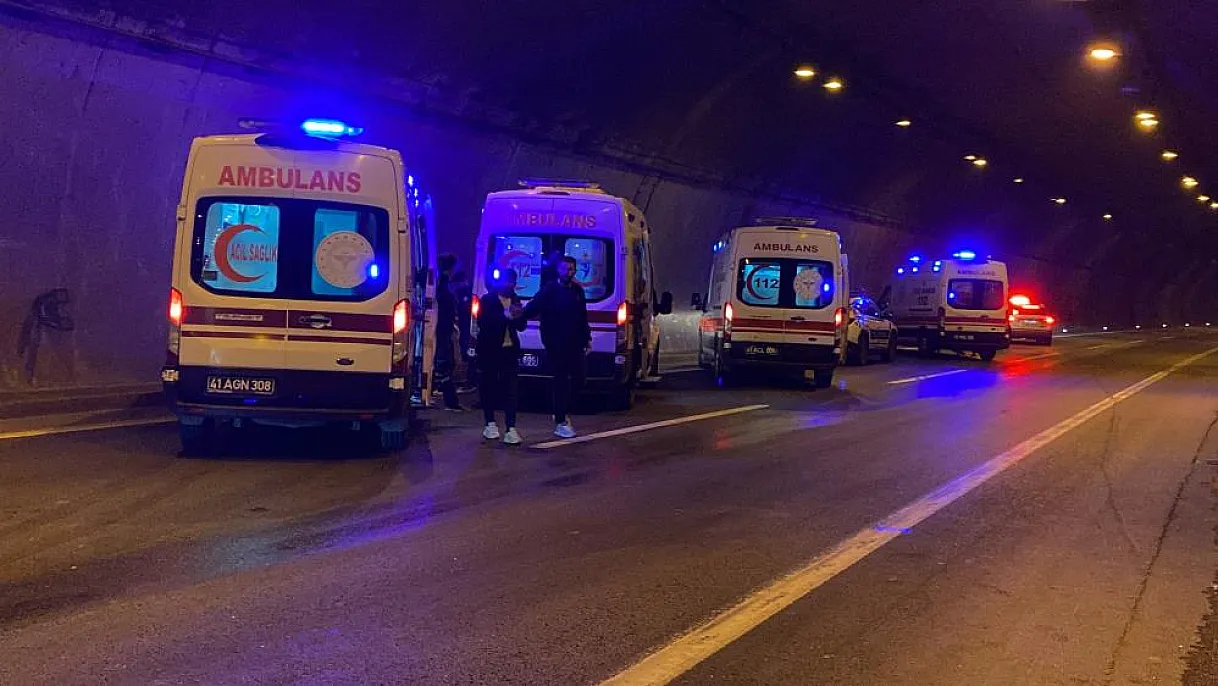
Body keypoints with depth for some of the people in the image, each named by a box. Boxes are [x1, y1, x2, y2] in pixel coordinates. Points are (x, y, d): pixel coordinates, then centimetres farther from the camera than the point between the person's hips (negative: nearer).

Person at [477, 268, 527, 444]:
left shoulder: (515, 300, 12)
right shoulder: (488, 300, -3)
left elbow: (522, 326, 12)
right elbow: (483, 322, -17)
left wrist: (518, 316, -11)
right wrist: (506, 315, -25)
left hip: (510, 350, 3)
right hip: (490, 350, -3)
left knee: (510, 390, -5)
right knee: (489, 387, 4)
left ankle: (510, 429, -9)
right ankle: (490, 424, 18)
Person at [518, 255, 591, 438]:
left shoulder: (577, 291, 12)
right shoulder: (549, 291, -5)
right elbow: (532, 308, -16)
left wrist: (587, 338, 17)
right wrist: (521, 314, -36)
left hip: (575, 345, 6)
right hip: (555, 346, -6)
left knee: (578, 380, 8)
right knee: (561, 382, -3)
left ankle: (561, 413, 28)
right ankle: (560, 423, 4)